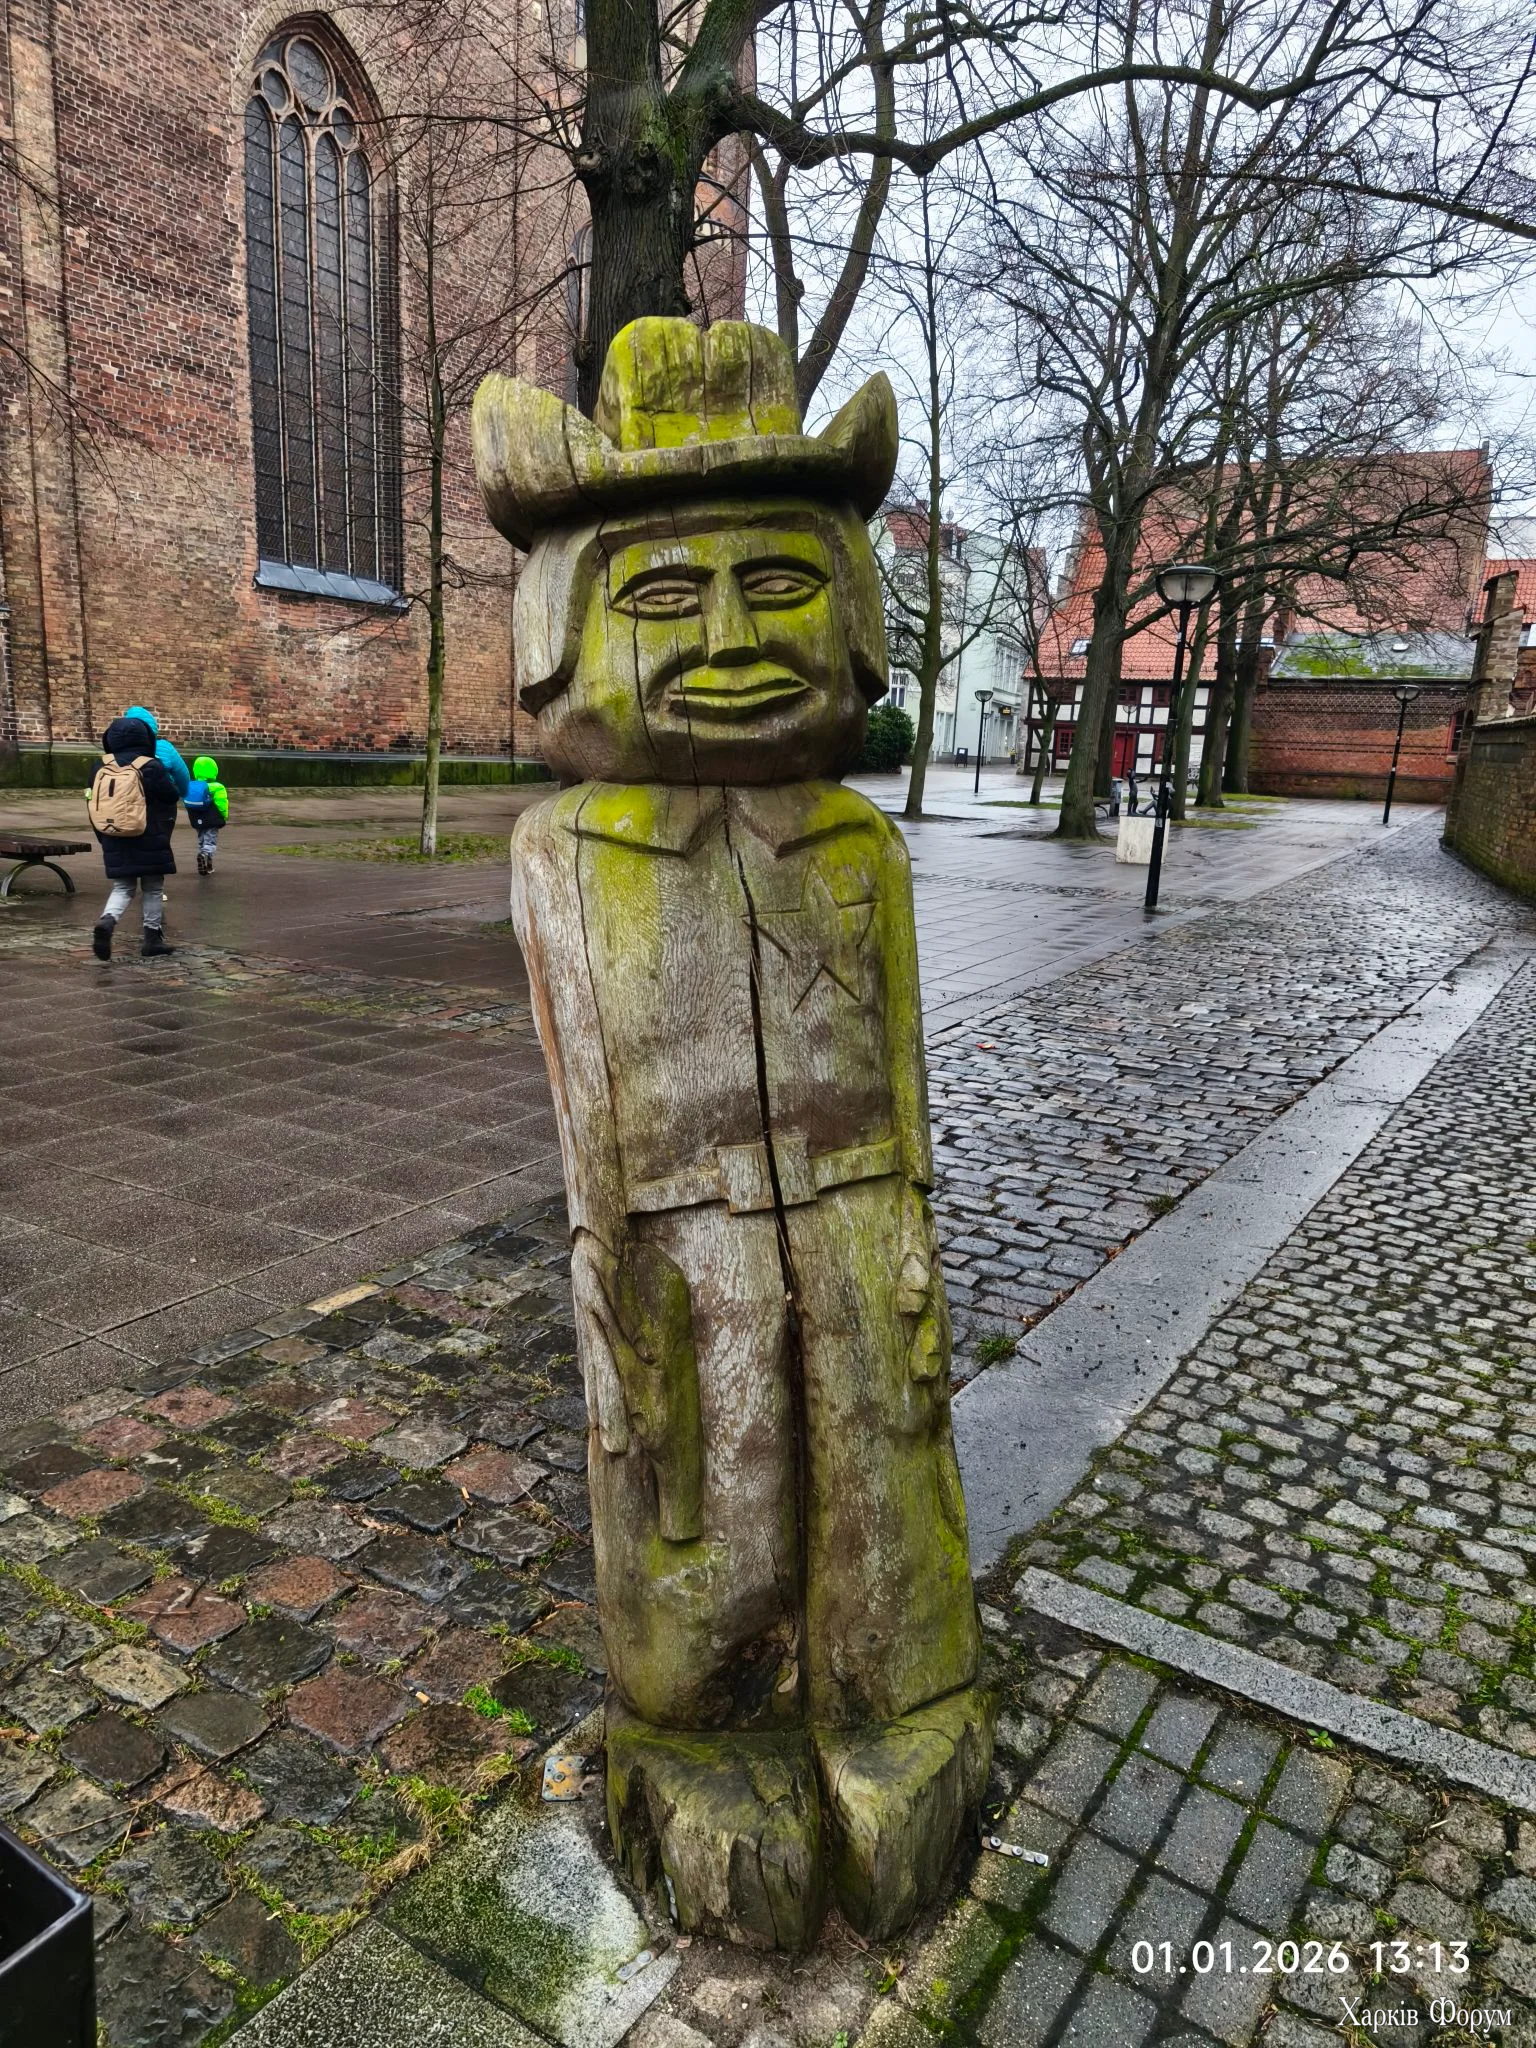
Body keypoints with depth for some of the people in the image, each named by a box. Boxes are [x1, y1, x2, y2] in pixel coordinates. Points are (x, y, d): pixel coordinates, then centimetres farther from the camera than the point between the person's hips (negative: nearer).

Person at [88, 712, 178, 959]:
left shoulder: (103, 768, 5)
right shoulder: (152, 767, -11)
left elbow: (95, 805, 11)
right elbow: (170, 798, -7)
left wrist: (104, 837, 21)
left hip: (115, 841, 4)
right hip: (151, 842, -4)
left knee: (122, 888, 10)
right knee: (153, 889, 8)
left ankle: (107, 920, -19)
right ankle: (153, 938, 10)